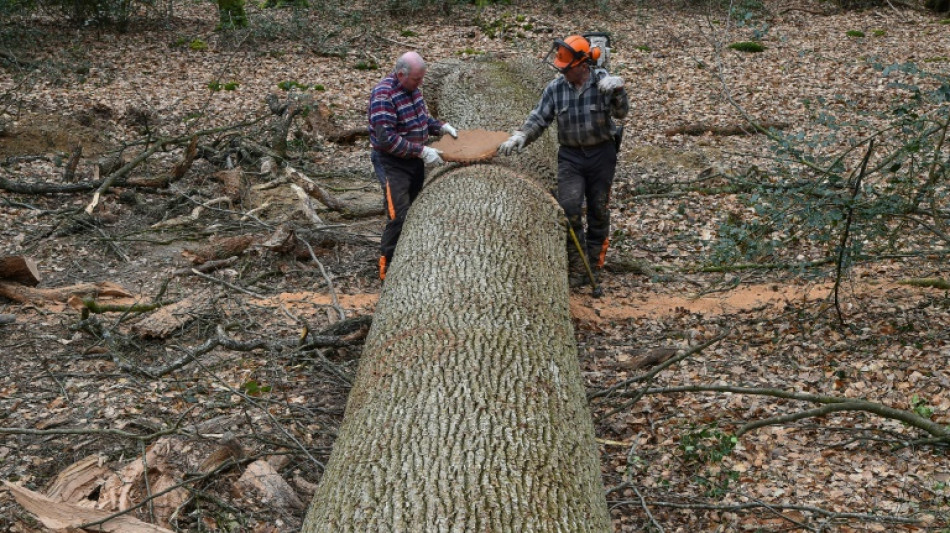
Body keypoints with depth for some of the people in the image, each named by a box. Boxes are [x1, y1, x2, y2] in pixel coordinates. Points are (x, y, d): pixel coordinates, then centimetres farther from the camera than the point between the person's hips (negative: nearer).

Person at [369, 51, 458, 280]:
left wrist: (441, 127, 2)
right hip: (392, 163, -9)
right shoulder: (383, 95, -24)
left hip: (414, 160, 9)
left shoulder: (412, 87, 2)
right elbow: (386, 139, -28)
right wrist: (422, 151, -27)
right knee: (399, 216, -13)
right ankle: (387, 267, 0)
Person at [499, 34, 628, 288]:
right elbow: (538, 119, -4)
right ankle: (577, 267, -5)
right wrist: (520, 137, -20)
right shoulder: (555, 88, -4)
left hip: (602, 154, -1)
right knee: (569, 209, -12)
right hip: (570, 156, 1)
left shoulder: (603, 82, -10)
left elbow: (621, 112, -18)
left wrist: (617, 89, -36)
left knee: (598, 209, 10)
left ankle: (595, 255, 30)